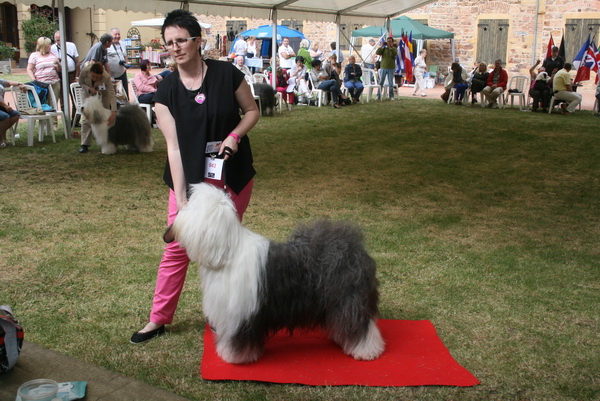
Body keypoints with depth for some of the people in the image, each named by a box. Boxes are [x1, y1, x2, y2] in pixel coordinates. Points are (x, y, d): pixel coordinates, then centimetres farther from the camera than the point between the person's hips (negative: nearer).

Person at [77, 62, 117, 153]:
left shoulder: (106, 77, -40)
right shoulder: (84, 71, -34)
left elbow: (112, 95, -44)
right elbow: (81, 83, -11)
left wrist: (113, 112, -55)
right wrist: (89, 89, -32)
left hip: (103, 91, -1)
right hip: (89, 91, 1)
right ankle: (84, 144, -4)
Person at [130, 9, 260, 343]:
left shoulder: (227, 74, -11)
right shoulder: (166, 92, -8)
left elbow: (252, 111, 3)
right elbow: (174, 146, -12)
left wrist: (235, 135, -18)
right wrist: (181, 198, -17)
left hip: (232, 175, -1)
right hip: (189, 176, 1)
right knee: (177, 247, 4)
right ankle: (159, 319, 19)